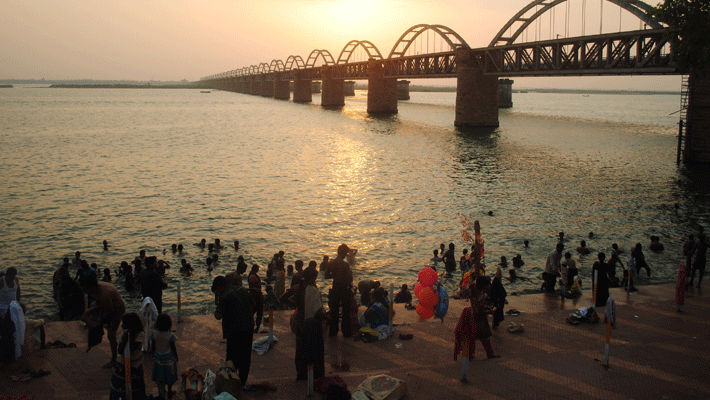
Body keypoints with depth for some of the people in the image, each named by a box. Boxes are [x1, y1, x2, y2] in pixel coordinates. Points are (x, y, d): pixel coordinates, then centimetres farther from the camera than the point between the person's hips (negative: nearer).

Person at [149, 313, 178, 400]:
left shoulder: (154, 333, -19)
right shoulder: (171, 335, -25)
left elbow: (153, 346, -7)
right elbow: (173, 348, -13)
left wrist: (153, 354, 12)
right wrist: (176, 357, 4)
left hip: (158, 357, 2)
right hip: (169, 357, -2)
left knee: (159, 375, 20)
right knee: (169, 374, 20)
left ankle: (161, 392, 34)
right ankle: (169, 392, 37)